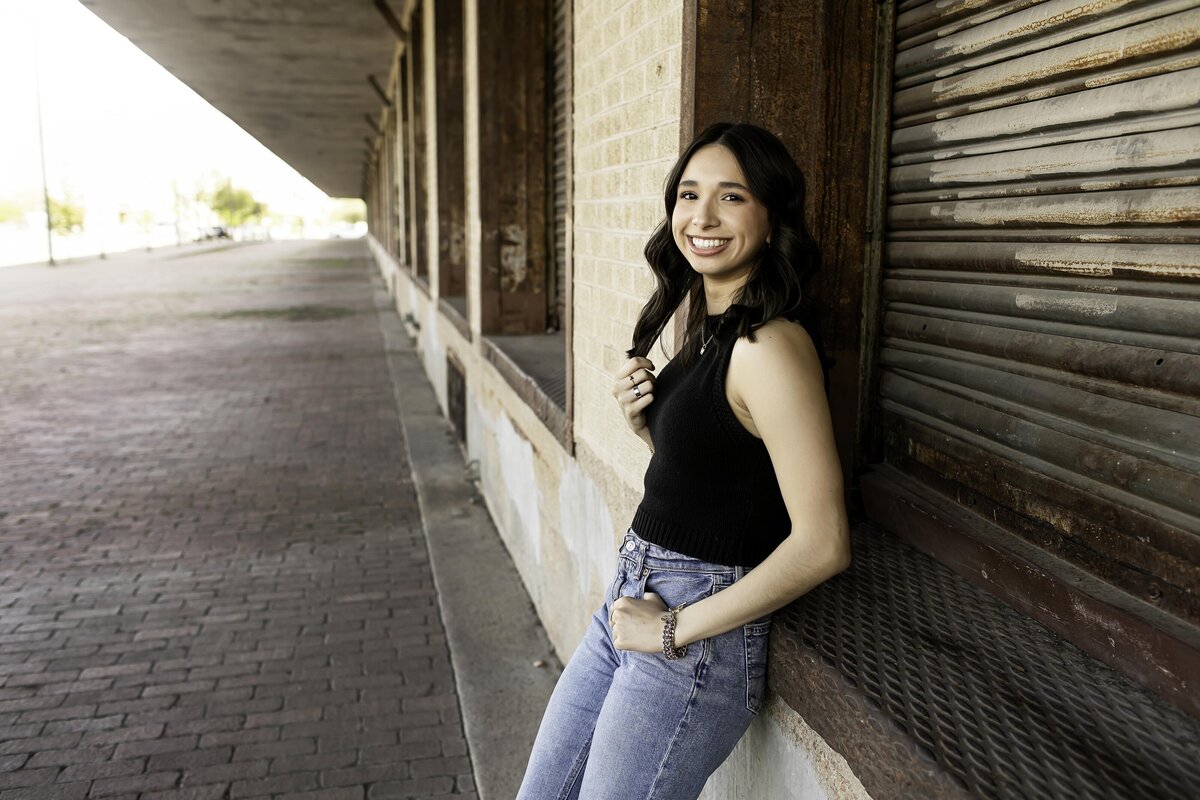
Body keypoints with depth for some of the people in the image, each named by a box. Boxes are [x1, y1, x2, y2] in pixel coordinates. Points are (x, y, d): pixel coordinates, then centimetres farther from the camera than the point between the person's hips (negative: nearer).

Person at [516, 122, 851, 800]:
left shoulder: (770, 346, -21)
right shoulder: (710, 325, 7)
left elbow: (822, 545, -24)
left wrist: (675, 629, -17)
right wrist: (644, 422, -2)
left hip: (698, 639, -9)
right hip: (633, 596, 9)